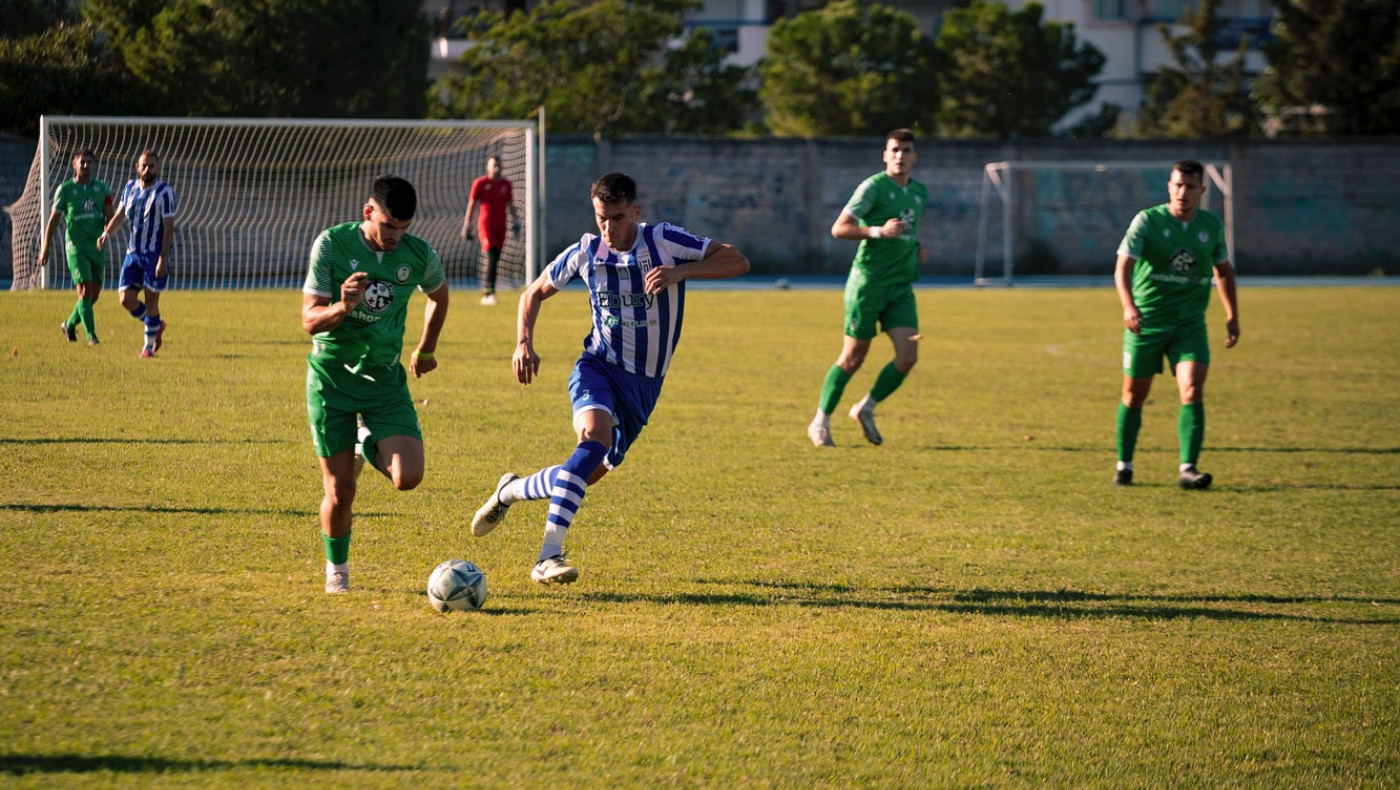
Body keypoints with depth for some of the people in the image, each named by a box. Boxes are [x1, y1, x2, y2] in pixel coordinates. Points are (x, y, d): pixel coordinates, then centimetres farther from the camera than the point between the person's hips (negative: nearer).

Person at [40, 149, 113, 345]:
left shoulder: (102, 188, 8)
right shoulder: (65, 189, -1)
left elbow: (110, 215, 5)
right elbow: (53, 220, 4)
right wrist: (45, 248, 3)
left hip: (97, 247, 4)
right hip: (76, 246, -4)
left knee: (94, 295, 7)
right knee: (85, 289, -16)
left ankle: (70, 324, 29)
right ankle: (90, 334, -14)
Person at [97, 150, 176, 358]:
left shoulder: (164, 192, -10)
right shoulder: (130, 187, 7)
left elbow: (169, 228, -12)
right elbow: (119, 215, 16)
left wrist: (163, 260, -18)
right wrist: (106, 233, -3)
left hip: (155, 255, -5)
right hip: (133, 253, 5)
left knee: (151, 301, -2)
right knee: (126, 299, -1)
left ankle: (148, 346, 13)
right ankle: (156, 326, 24)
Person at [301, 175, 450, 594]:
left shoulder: (419, 256, -5)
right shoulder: (332, 244, -11)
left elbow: (439, 294, 19)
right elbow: (310, 320, -11)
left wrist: (425, 349, 25)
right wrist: (342, 307, -31)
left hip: (383, 375, 2)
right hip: (331, 374, -2)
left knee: (408, 477, -16)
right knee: (340, 493, -4)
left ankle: (368, 445, 20)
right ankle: (337, 569, 24)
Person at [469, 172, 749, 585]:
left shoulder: (665, 241, -9)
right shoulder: (586, 252, -3)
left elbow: (737, 261, -13)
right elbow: (534, 293, 13)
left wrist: (681, 272, -27)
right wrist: (524, 343, -4)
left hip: (644, 383, 2)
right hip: (599, 367, -2)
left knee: (590, 473, 5)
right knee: (596, 436, -33)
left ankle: (510, 491, 35)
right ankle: (549, 557, -37)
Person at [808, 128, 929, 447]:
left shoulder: (919, 192, 14)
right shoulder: (873, 187, -9)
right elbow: (839, 228, -12)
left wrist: (916, 249, 13)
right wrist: (879, 231, -24)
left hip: (902, 286, 6)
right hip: (869, 281, -6)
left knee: (908, 355, -7)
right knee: (853, 358, -2)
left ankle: (866, 409, 13)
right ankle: (821, 423, 13)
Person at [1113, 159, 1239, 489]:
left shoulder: (1212, 225, 3)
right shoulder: (1147, 221, -10)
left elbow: (1223, 269, 20)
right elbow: (1123, 266, -21)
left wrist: (1233, 315, 16)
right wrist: (1128, 306, -38)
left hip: (1190, 325, 2)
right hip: (1146, 322, -2)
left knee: (1193, 393, -15)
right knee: (1134, 396, 7)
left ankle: (1187, 469, -17)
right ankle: (1124, 466, 25)